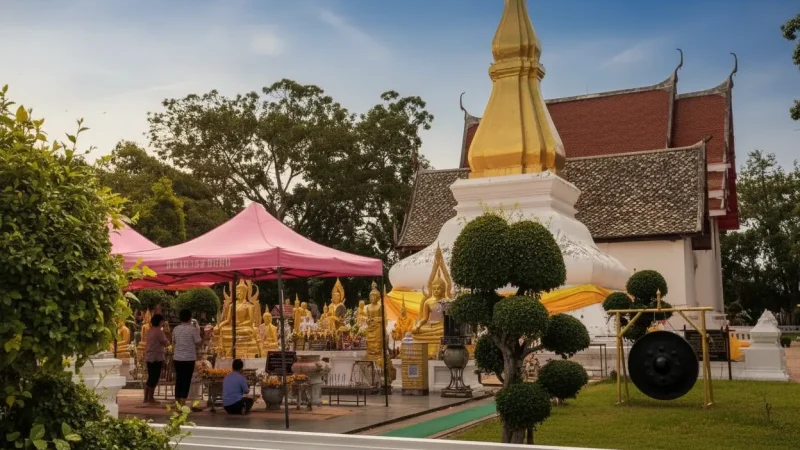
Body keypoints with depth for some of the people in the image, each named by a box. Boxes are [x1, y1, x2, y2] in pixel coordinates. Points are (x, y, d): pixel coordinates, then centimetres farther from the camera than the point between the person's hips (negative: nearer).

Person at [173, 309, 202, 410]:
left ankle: (177, 403, 17)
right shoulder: (193, 329, -11)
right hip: (189, 358, -5)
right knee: (186, 381, 0)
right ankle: (182, 403, -3)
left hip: (177, 357, 5)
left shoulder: (176, 329, 4)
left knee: (179, 380, 12)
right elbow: (198, 343, -7)